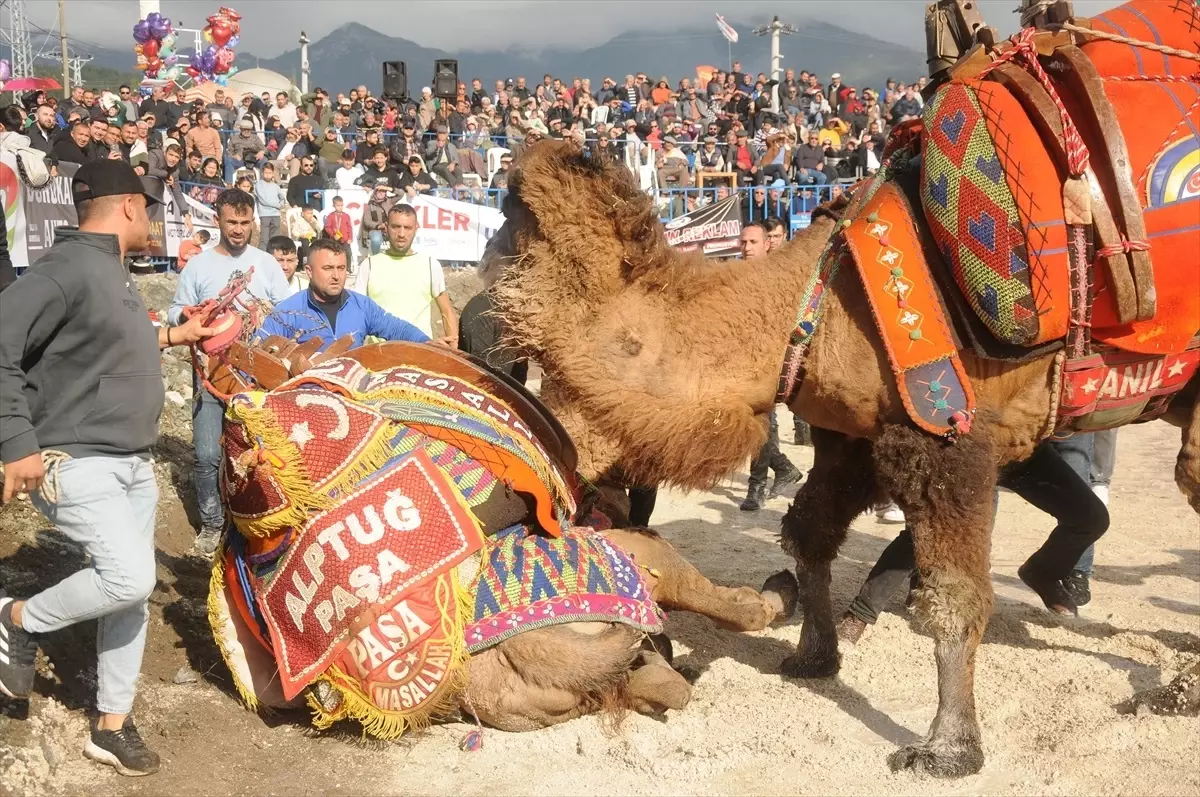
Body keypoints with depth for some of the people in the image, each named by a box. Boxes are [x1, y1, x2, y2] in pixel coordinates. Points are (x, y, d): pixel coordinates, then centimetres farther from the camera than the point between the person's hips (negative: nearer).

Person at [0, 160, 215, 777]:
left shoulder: (110, 270, 13)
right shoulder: (68, 267, -17)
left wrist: (173, 336, 33)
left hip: (133, 465, 10)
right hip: (75, 463, -10)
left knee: (132, 594, 10)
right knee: (129, 578, -21)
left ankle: (110, 727, 21)